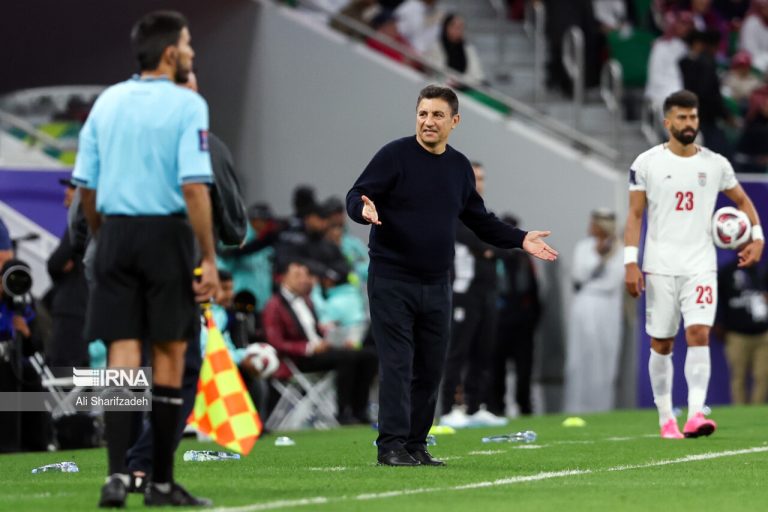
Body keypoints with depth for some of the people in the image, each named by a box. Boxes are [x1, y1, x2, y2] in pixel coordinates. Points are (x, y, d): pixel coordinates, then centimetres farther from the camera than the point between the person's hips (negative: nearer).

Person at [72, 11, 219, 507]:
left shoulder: (107, 102, 8)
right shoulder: (187, 105, -7)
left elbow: (86, 186, 9)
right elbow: (194, 187, -15)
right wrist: (209, 259, -12)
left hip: (116, 233, 4)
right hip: (167, 232, -4)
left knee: (123, 355, 2)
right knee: (169, 355, 6)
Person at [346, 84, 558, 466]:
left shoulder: (460, 167, 11)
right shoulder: (394, 156, -6)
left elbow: (479, 220, 22)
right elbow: (356, 196, -8)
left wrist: (520, 239, 13)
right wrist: (365, 210, -31)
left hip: (436, 285, 6)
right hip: (391, 280, -6)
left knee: (430, 370, 7)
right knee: (396, 364, -10)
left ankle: (416, 445, 14)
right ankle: (391, 446, -9)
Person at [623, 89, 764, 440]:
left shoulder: (716, 164, 6)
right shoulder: (647, 163, 0)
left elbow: (742, 200, 20)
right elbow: (634, 215, 1)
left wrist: (757, 236, 5)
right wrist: (630, 262, -7)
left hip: (700, 266, 1)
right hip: (660, 266, -1)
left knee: (699, 334, -15)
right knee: (661, 343, 5)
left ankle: (695, 414, -22)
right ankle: (665, 418, 16)